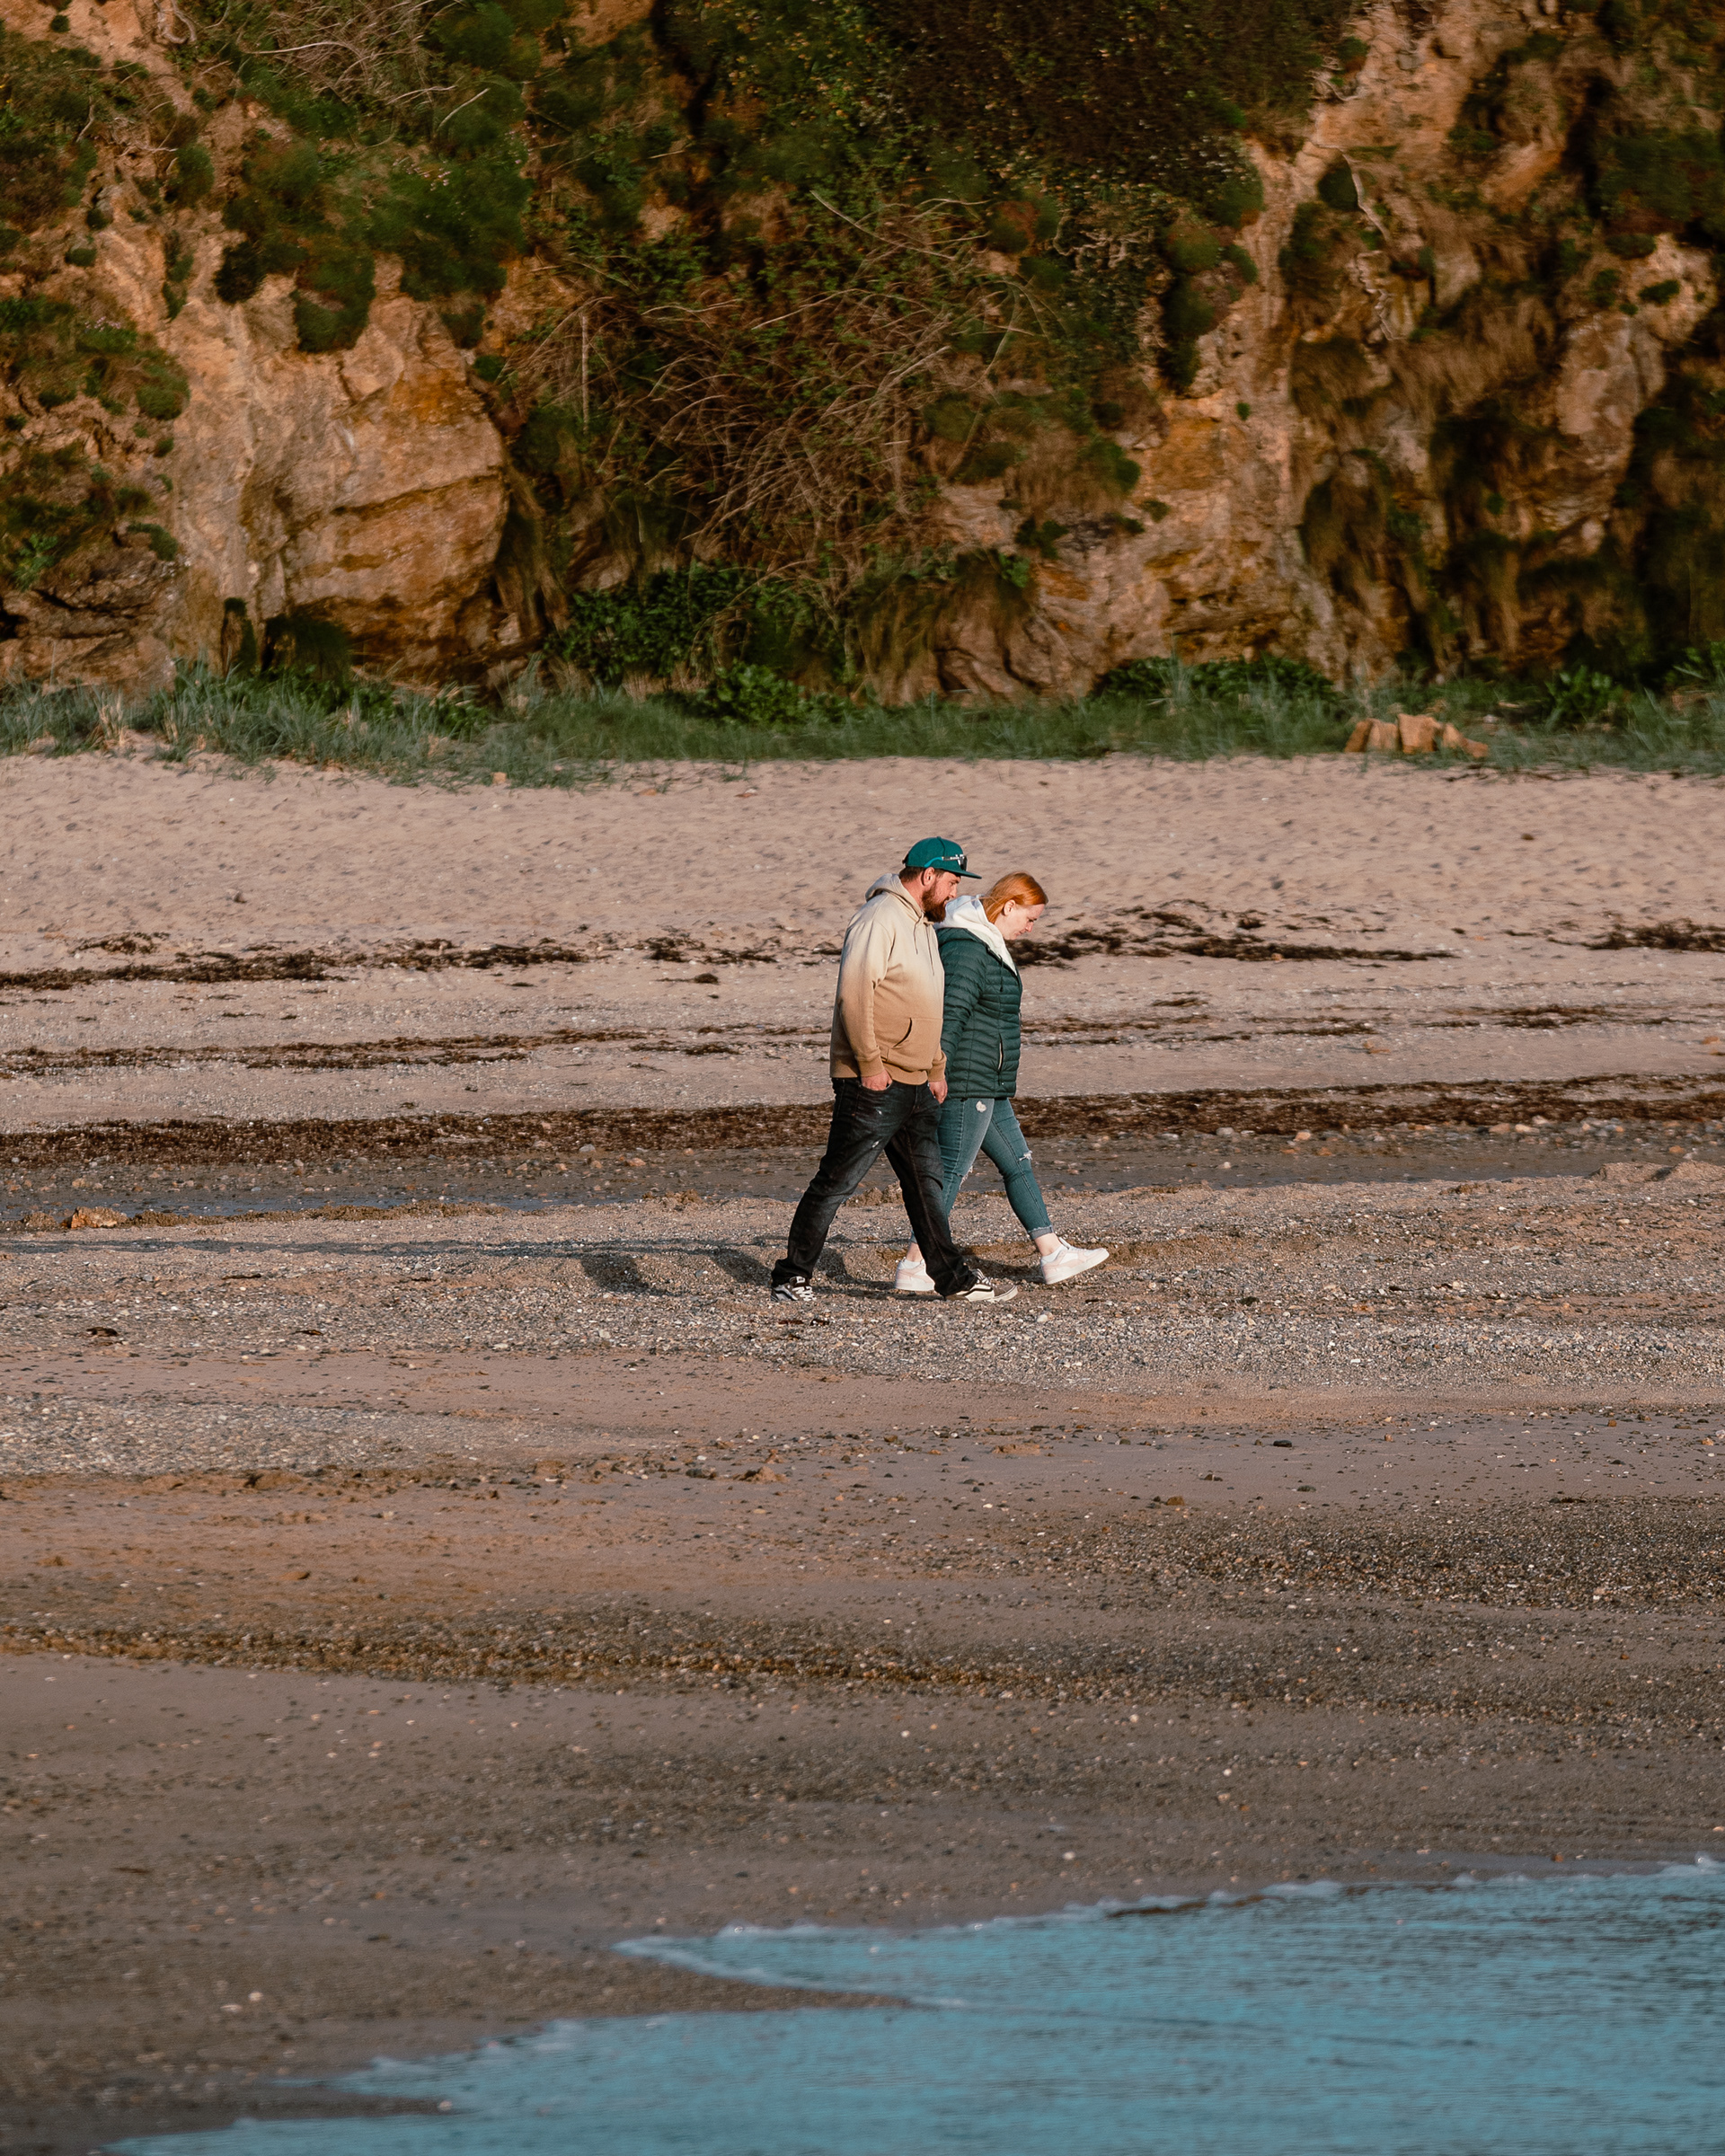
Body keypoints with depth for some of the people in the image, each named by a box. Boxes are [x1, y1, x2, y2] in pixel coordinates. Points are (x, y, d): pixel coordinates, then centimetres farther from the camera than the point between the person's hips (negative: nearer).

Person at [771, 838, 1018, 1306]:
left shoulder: (923, 926, 18)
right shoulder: (880, 920, -14)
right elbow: (854, 994, -21)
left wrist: (936, 1070, 22)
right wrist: (870, 1064, -21)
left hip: (915, 1086, 10)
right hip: (873, 1084, -10)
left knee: (926, 1182, 12)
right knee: (837, 1181, -6)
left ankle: (954, 1280, 17)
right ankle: (792, 1278, -2)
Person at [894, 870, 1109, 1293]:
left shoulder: (989, 946, 16)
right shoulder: (966, 949, -18)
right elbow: (949, 1016, -25)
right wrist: (937, 1075, -30)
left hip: (988, 1089, 11)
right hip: (966, 1084, -11)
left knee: (1017, 1163, 16)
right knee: (952, 1169, -9)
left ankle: (1054, 1256, 23)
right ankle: (914, 1268, -8)